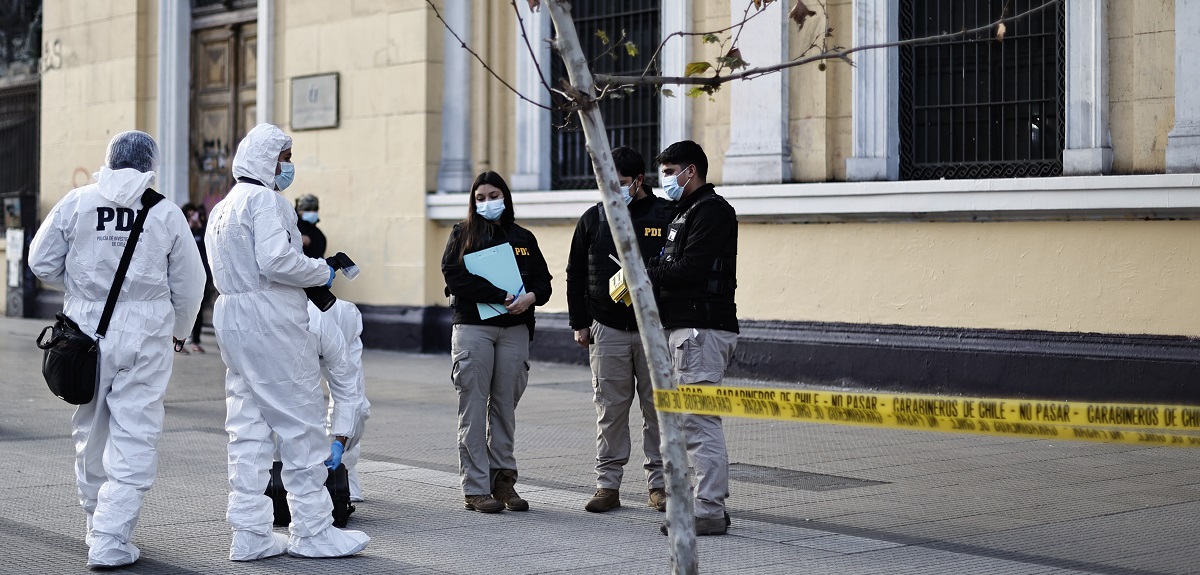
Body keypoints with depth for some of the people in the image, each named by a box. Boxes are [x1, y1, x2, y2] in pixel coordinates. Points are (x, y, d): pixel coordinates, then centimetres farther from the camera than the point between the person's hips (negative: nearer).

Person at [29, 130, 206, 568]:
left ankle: (98, 523, 33)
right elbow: (190, 285, 2)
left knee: (91, 431, 18)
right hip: (145, 338, -2)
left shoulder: (77, 202, -1)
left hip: (87, 330, 2)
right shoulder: (167, 214, -3)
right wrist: (178, 330, 19)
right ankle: (111, 540, -5)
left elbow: (42, 262, 3)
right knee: (134, 438, 0)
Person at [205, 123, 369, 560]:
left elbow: (226, 272, 18)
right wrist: (322, 273, -7)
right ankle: (312, 530, 1)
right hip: (270, 321, -9)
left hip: (231, 318, 9)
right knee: (302, 423, -3)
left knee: (247, 426, 9)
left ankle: (249, 533, 10)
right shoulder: (265, 200, -10)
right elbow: (276, 260, -22)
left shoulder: (221, 208, 19)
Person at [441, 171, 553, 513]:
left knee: (505, 406, 5)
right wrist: (501, 296, -16)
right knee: (474, 407, -4)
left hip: (514, 330, 3)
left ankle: (503, 480, 11)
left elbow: (543, 281, 10)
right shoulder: (463, 234, 7)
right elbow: (455, 277, -8)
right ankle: (475, 489, -3)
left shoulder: (523, 239, 16)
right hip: (472, 328, -3)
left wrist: (530, 297, -13)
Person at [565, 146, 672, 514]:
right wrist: (579, 324, 7)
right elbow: (575, 274, 12)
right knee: (610, 409, 3)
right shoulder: (593, 219, 8)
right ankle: (608, 485, 10)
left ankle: (659, 483, 12)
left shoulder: (667, 215, 1)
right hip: (607, 328, 2)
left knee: (658, 408, 3)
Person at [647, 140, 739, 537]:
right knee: (697, 421, 13)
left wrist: (646, 274, -7)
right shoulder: (688, 211, 23)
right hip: (686, 326, 11)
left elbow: (688, 270, -19)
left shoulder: (711, 211, -10)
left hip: (702, 329, -11)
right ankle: (711, 503, 18)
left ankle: (709, 511, -8)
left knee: (699, 422, -10)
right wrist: (650, 274, -1)